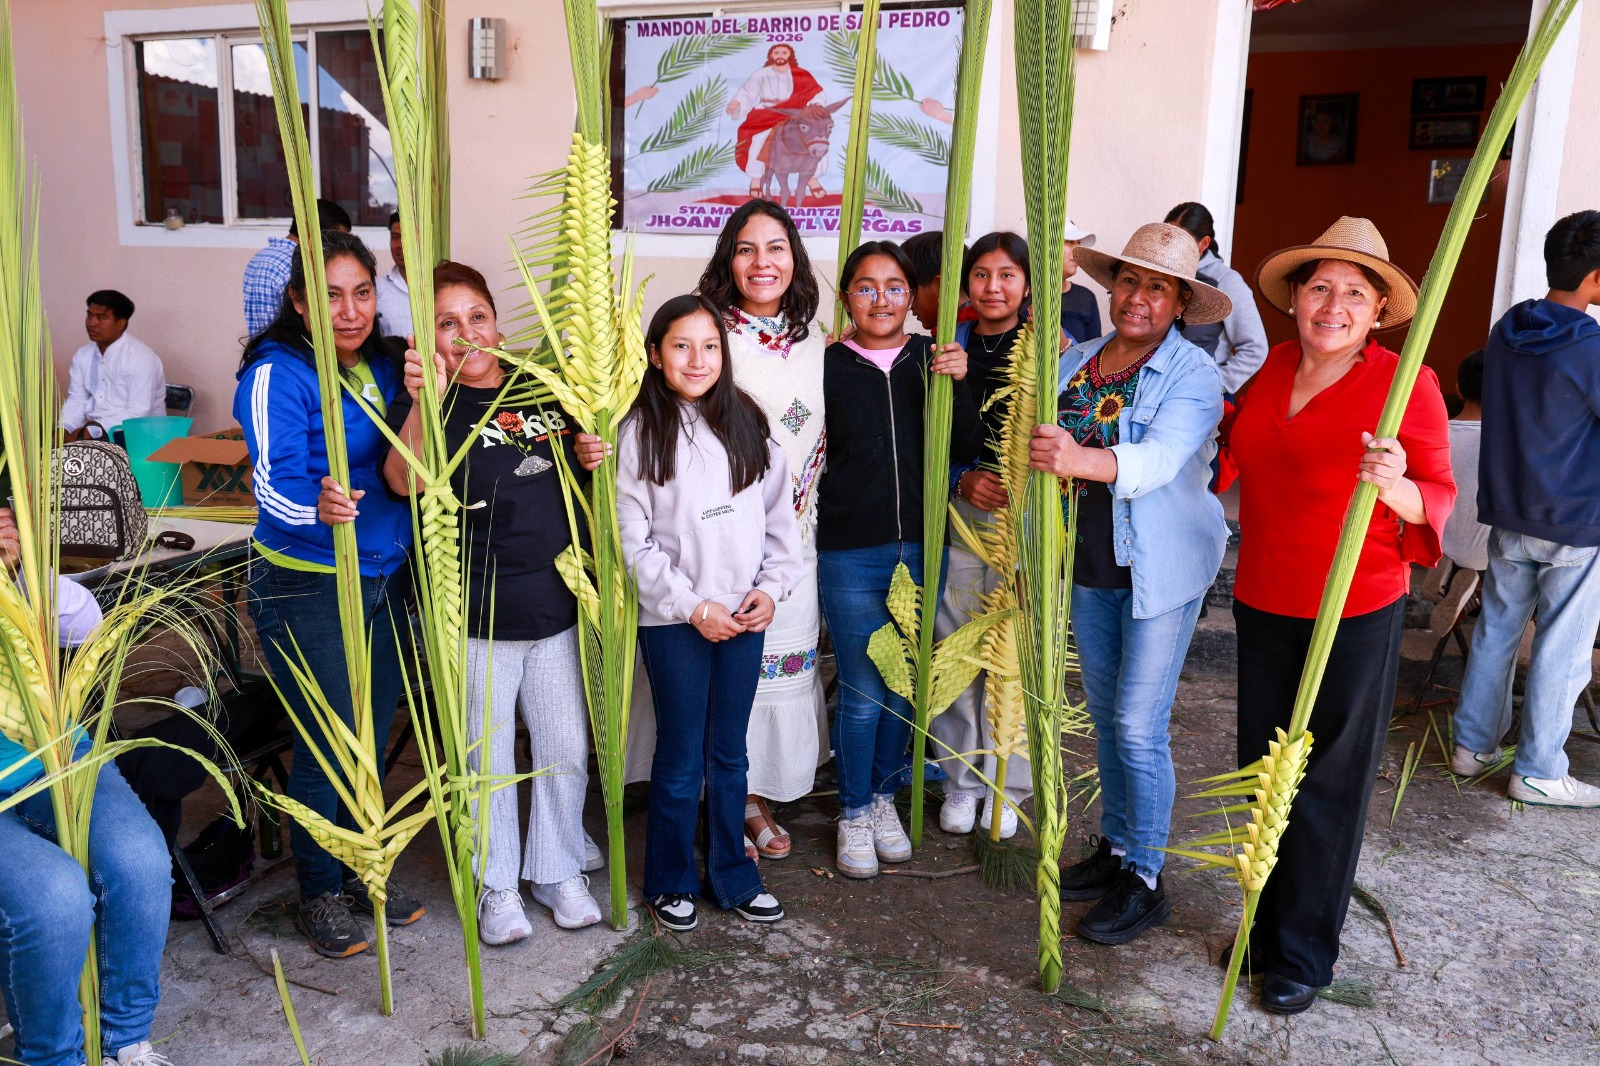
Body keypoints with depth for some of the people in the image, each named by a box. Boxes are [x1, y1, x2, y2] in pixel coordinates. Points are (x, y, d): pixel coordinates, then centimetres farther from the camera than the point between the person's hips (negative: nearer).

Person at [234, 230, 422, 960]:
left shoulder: (383, 368, 5)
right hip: (305, 589, -6)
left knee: (373, 737, 15)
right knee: (326, 748, 3)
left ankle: (362, 869, 34)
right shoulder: (277, 374, -14)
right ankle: (320, 892, 23)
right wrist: (318, 506, -45)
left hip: (385, 580, 6)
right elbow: (276, 486, -27)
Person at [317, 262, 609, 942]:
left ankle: (557, 871, 32)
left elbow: (576, 471, 21)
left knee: (567, 749, 13)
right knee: (487, 755, 9)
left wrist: (593, 457, -2)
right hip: (475, 614, -4)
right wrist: (424, 399, -39)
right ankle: (498, 886, 28)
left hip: (556, 605, 4)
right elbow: (405, 480, -26)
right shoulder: (425, 399, -6)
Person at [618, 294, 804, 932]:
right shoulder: (640, 434, -6)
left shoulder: (747, 425, 6)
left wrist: (772, 587, -4)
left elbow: (781, 515, 8)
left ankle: (732, 877, 29)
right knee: (682, 760, 6)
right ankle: (671, 882, 25)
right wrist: (694, 606, -12)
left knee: (730, 755, 14)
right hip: (673, 621, -3)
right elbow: (634, 541, -8)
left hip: (745, 615, 4)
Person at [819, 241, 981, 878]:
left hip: (920, 549, 3)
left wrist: (956, 385, -15)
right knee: (863, 693, 1)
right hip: (850, 556, -3)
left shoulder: (930, 360, 3)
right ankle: (853, 813, 22)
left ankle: (883, 797, 35)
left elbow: (964, 450, -2)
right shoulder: (826, 367, -5)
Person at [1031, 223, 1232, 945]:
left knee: (1140, 725, -2)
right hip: (1090, 563, 6)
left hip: (1161, 568, -6)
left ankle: (1145, 881, 13)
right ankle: (1115, 846, 32)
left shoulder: (1191, 373, -12)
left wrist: (1081, 461, -47)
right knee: (1105, 714, 15)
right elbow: (1040, 442, 14)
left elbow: (1159, 459, -31)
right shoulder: (1076, 361, 5)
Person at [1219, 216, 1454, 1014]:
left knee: (1327, 783, 6)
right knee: (1265, 769, 15)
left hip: (1356, 615, -5)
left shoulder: (1406, 384, -10)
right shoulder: (1276, 367, 5)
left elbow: (1436, 500, -8)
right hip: (1264, 603, 5)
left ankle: (1304, 955, 23)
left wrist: (1395, 486, -27)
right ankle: (1268, 925, 34)